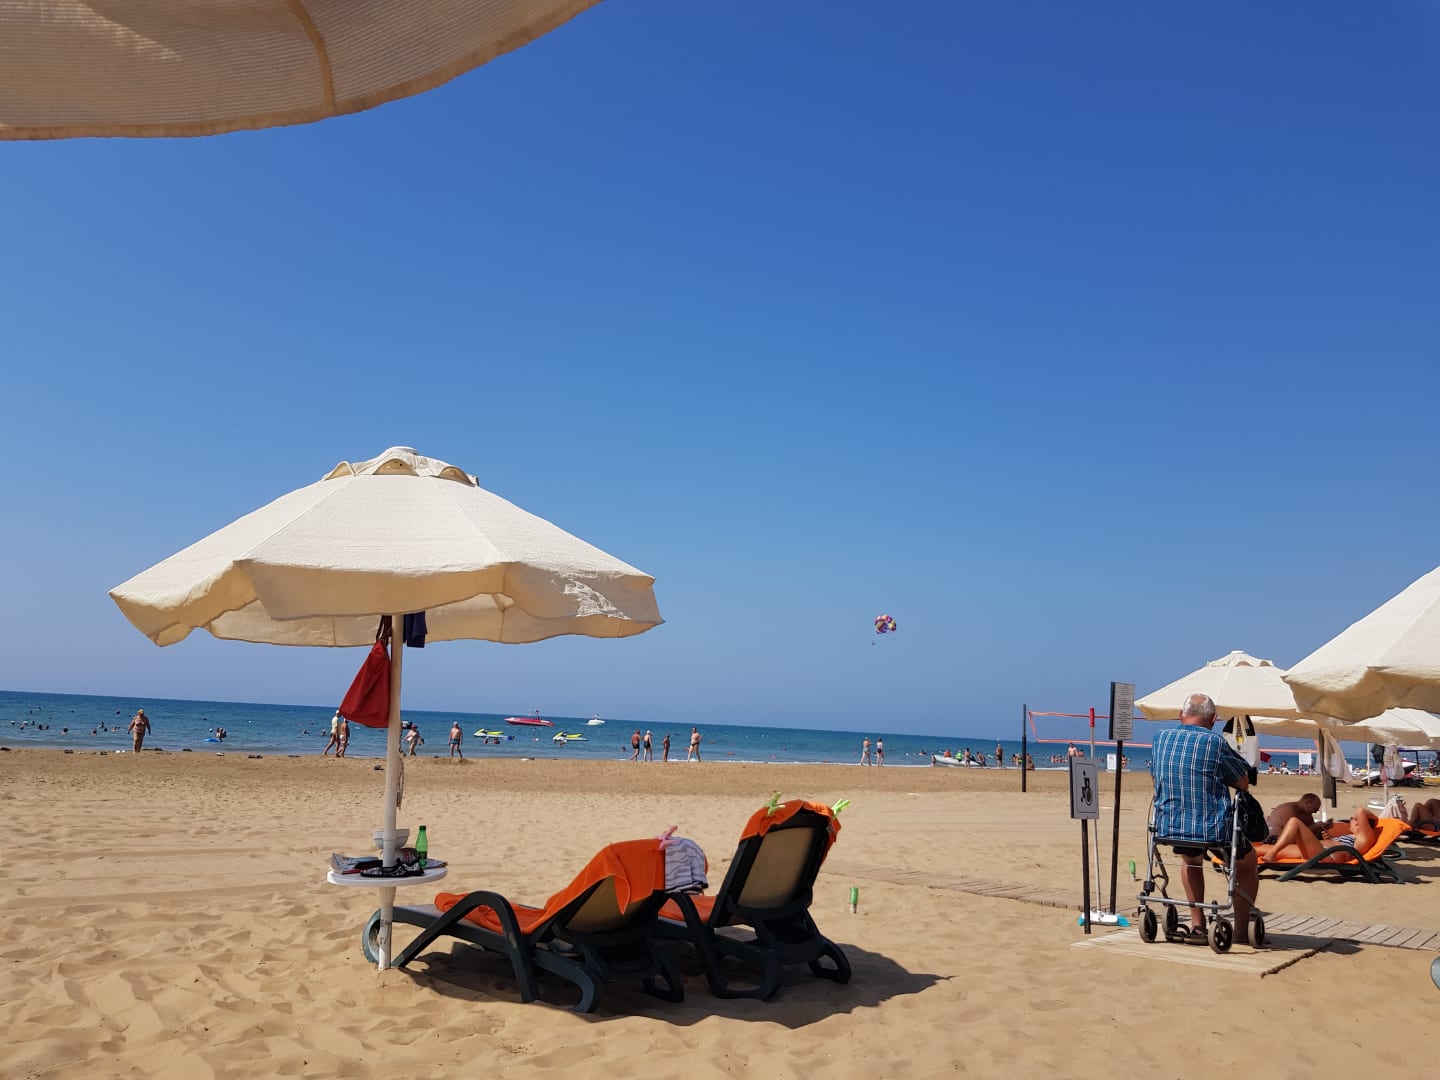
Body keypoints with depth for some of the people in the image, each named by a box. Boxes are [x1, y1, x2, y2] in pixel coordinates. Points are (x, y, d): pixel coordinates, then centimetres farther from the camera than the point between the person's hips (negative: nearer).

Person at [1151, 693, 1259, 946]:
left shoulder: (1161, 739, 4)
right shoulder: (1214, 742, -11)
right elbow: (1244, 783, 0)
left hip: (1169, 828, 4)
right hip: (1214, 829, -4)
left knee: (1191, 861, 38)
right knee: (1247, 865, 28)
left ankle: (1197, 924, 32)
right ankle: (1241, 929, 24)